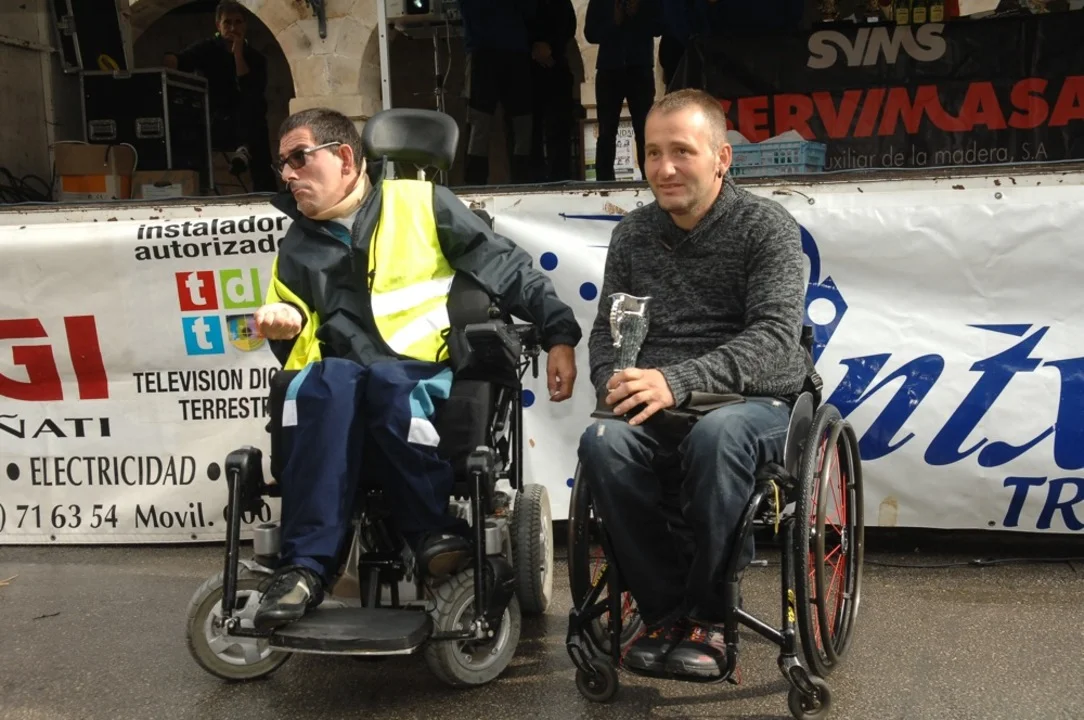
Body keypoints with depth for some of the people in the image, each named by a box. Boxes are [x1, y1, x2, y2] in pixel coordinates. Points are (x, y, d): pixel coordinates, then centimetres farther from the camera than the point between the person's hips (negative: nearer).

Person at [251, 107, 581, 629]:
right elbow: (300, 347, 24)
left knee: (388, 382, -37)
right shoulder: (298, 249, 21)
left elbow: (509, 270, 5)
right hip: (341, 383, 3)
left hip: (433, 377, -2)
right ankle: (307, 562, -33)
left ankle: (434, 530, -19)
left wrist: (558, 333, -5)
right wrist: (287, 327, 0)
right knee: (322, 382, -33)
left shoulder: (421, 204, 8)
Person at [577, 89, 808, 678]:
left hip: (754, 402, -3)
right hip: (653, 409, 3)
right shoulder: (632, 233, 13)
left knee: (716, 434, -38)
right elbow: (605, 329, 14)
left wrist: (678, 381, -28)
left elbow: (775, 337, -13)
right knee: (602, 442, -30)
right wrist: (614, 384, -10)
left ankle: (705, 615, -16)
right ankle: (663, 610, -12)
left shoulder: (766, 226, -1)